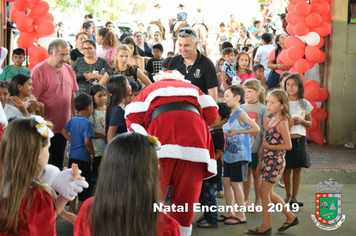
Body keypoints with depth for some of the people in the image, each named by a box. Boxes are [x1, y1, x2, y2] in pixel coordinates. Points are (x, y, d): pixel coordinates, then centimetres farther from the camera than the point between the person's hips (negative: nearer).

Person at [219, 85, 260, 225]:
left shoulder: (241, 114, -12)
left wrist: (236, 132, -18)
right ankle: (229, 212, 21)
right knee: (226, 182, 10)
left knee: (235, 184, -3)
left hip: (239, 155, -8)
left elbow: (256, 128, -20)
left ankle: (241, 215, 8)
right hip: (228, 154, 8)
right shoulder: (229, 114, 11)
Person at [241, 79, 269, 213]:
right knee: (246, 172, 12)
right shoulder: (241, 108, 6)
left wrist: (263, 148, -12)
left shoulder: (262, 109, -5)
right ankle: (246, 199, 23)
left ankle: (257, 201, 17)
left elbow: (266, 130, -7)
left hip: (256, 147, -3)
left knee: (256, 173, 6)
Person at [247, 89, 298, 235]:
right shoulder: (271, 120, 11)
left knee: (264, 191, -3)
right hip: (268, 160, 9)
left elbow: (288, 145, -19)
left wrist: (269, 146, -16)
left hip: (275, 161, -9)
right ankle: (291, 217, 26)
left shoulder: (282, 122, -14)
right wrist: (260, 161, 16)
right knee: (269, 192, 13)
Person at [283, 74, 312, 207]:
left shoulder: (305, 104, 3)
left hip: (299, 140, 1)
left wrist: (301, 121, -11)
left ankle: (294, 196, 18)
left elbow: (310, 123, 9)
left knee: (297, 169, 6)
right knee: (286, 169, 5)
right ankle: (288, 194, 22)